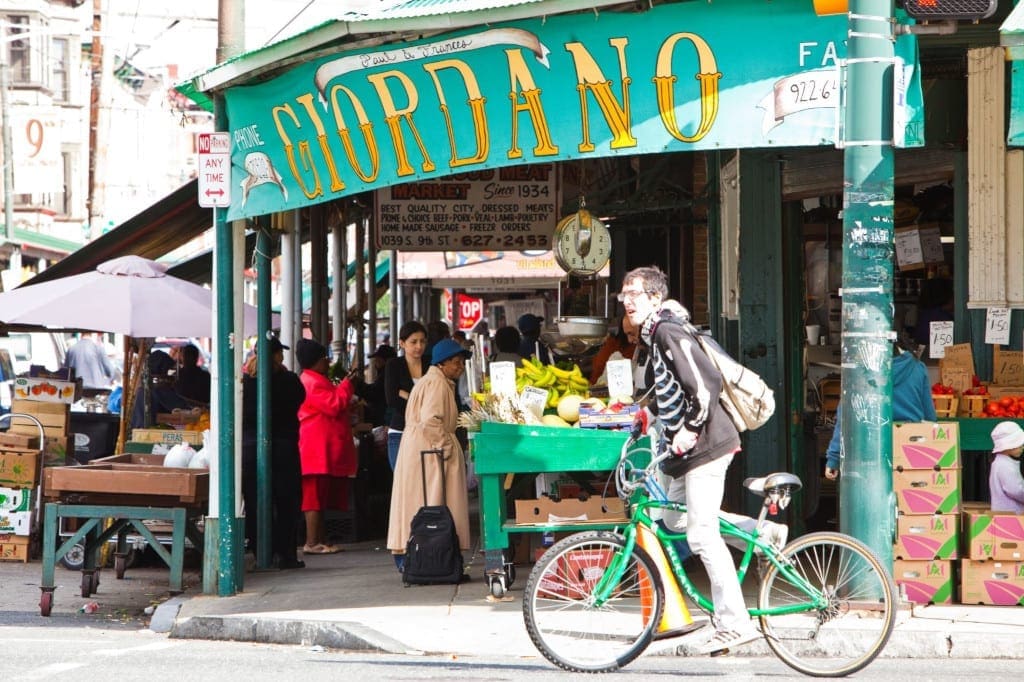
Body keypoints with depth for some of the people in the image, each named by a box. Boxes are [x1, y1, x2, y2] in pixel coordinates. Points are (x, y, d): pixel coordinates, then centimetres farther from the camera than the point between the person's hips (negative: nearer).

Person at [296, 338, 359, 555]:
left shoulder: (319, 380, 22)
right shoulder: (311, 382, -13)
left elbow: (333, 405, 30)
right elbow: (333, 405, -19)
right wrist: (347, 384, -10)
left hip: (327, 449, 11)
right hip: (318, 448, -11)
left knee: (322, 496, 11)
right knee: (315, 496, -11)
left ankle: (321, 539, 14)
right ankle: (312, 542, -12)